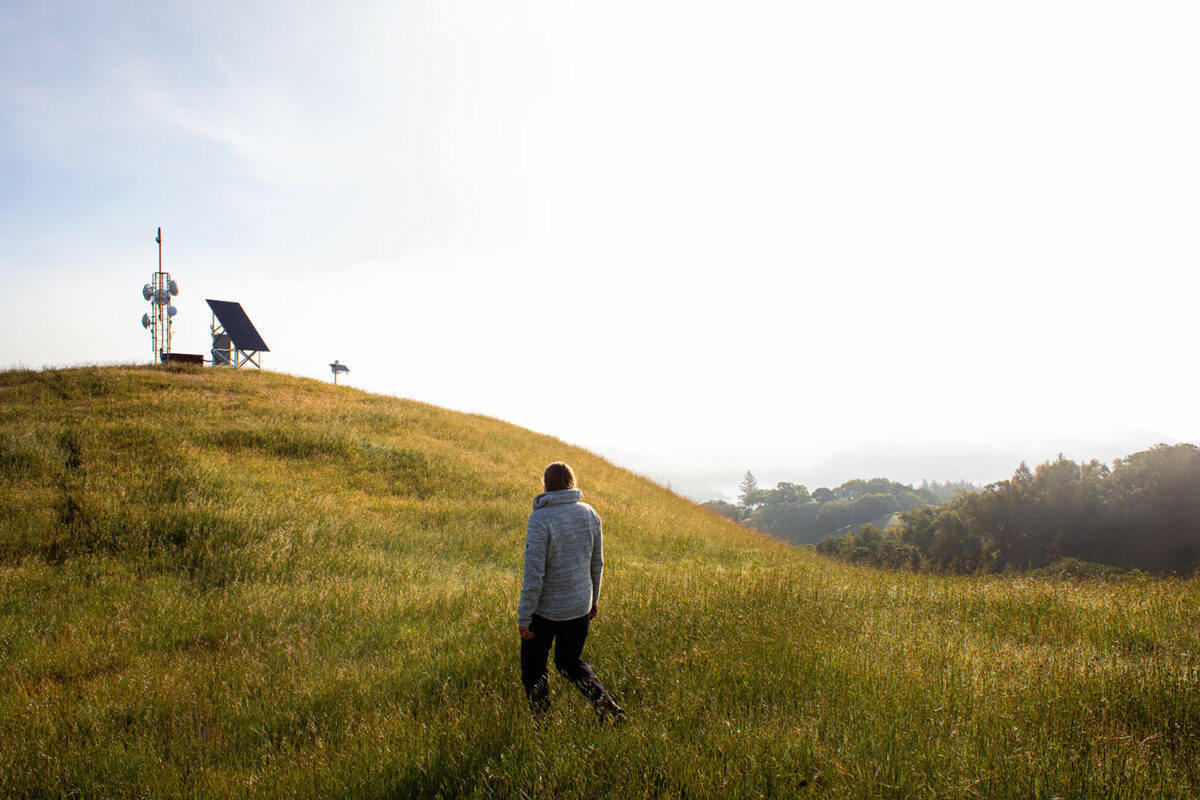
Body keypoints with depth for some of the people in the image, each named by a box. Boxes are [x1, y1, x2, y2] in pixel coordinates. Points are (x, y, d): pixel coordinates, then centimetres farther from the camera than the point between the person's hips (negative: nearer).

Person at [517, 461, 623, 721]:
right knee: (570, 661, 24)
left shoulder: (540, 520, -20)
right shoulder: (590, 514, -2)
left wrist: (523, 617, -12)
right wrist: (593, 598, 21)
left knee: (533, 668, 15)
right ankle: (605, 704, 9)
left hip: (546, 609, -5)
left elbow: (534, 574, -20)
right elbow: (597, 563, 7)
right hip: (580, 607, 6)